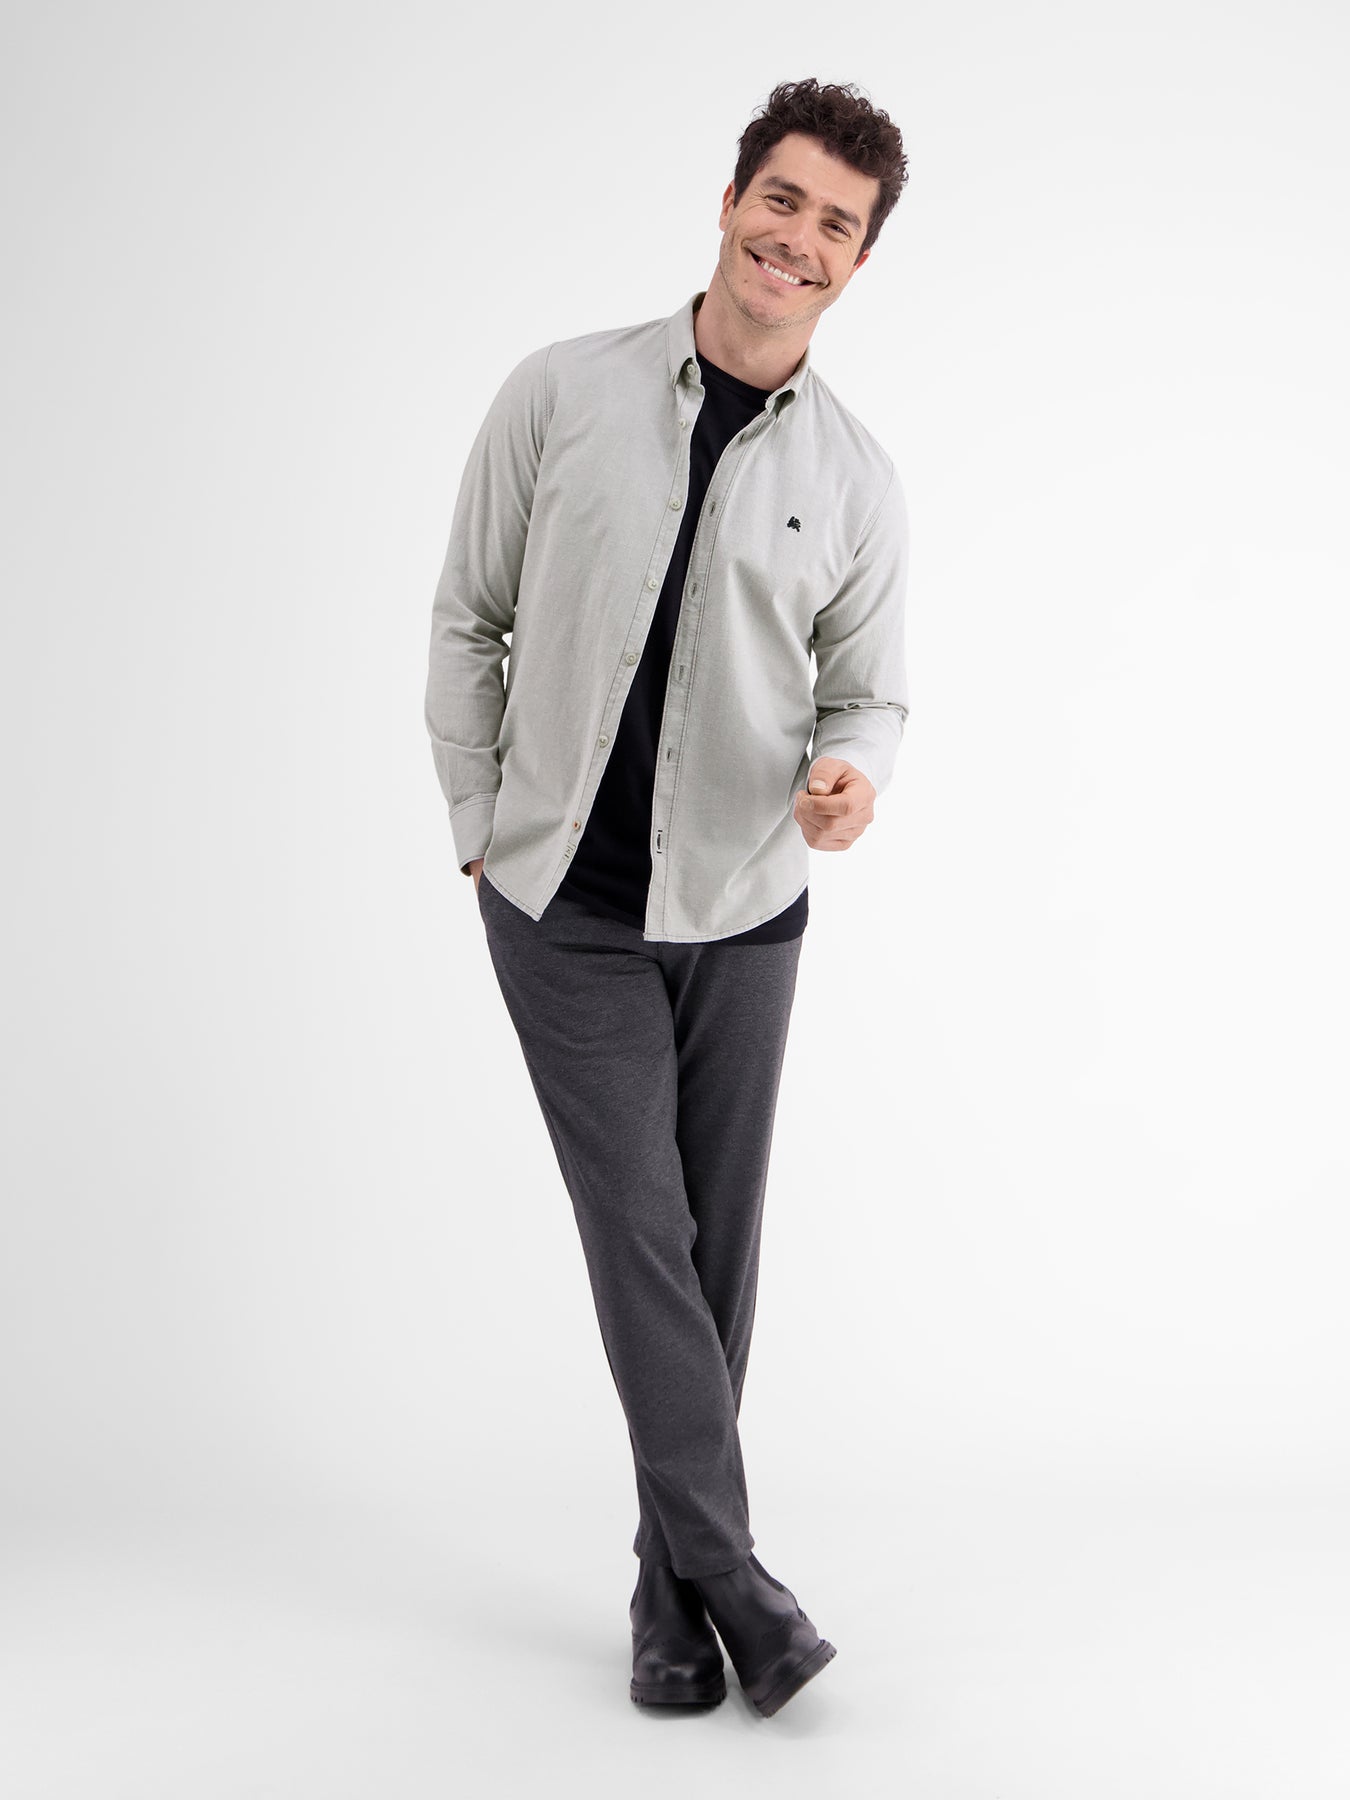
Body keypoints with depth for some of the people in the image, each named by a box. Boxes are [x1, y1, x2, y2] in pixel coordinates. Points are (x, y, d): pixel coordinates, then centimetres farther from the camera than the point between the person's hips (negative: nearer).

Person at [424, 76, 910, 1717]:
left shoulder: (855, 479, 1)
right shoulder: (561, 393, -4)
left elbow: (867, 691, 8)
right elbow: (467, 622, 3)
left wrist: (849, 771, -15)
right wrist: (479, 830, 0)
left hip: (742, 907, 2)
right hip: (564, 904, -2)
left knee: (715, 1249, 7)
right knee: (641, 1230, -7)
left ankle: (671, 1592, 22)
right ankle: (731, 1573, 3)